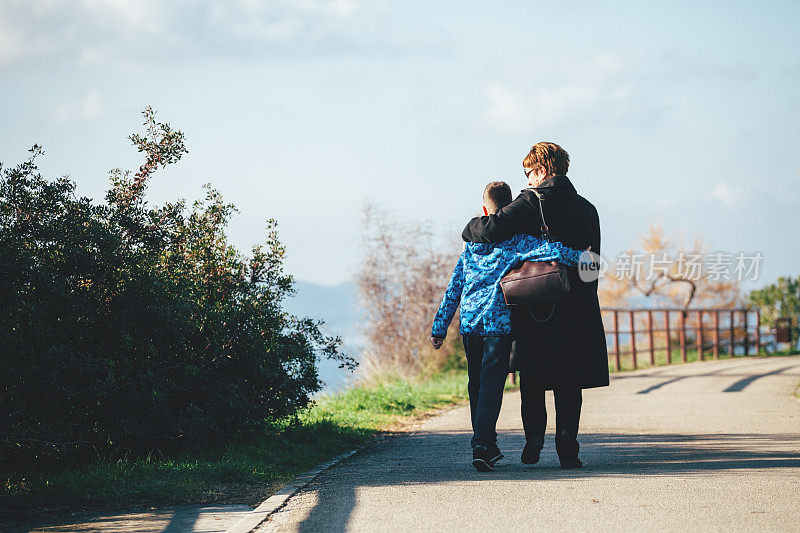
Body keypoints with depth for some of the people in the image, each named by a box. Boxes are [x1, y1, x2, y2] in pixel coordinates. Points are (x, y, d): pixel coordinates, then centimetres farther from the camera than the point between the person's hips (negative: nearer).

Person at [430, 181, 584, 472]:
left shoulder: (472, 244, 13)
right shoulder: (518, 241, 0)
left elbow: (454, 287, 13)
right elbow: (551, 250, -20)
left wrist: (440, 326, 15)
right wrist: (578, 257, -9)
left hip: (470, 322, 4)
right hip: (500, 322, -4)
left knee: (476, 384, 15)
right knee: (492, 383, -6)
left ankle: (487, 445, 24)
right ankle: (482, 446, -18)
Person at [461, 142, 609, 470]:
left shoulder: (533, 202, -7)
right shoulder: (587, 209, 11)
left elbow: (491, 230, -18)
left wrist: (471, 228, 4)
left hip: (537, 303, -4)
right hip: (577, 307, 4)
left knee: (532, 375, 12)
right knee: (568, 382, 7)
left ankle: (534, 432, -3)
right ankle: (567, 448, 1)